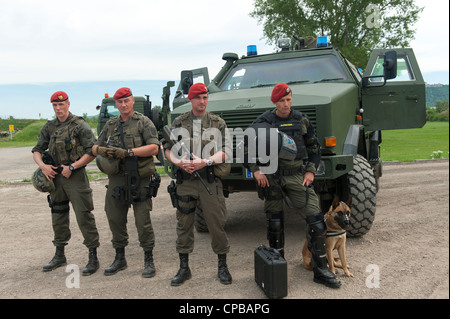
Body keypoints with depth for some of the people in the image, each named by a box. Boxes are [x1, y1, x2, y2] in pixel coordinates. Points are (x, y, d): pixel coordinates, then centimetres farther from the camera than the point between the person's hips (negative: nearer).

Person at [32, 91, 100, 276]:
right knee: (58, 217, 15)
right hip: (55, 177, 6)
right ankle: (59, 256, 30)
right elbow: (37, 150, 15)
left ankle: (93, 258, 3)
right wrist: (42, 165, -6)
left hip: (75, 177, -6)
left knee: (84, 217, -5)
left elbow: (92, 151, -12)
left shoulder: (80, 125, -6)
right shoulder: (49, 127, 11)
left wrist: (72, 166, -16)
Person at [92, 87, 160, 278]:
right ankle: (120, 259, 26)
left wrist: (128, 152, -19)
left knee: (143, 221, -4)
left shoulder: (143, 122, 0)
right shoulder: (110, 125, 16)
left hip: (139, 179, -5)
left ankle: (149, 261, 10)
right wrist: (102, 150, -6)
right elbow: (95, 147, 19)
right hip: (116, 178, 5)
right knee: (115, 219, 10)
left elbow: (154, 148, -11)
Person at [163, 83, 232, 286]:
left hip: (210, 181, -1)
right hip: (185, 181, 2)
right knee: (184, 224, 7)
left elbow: (224, 152, -2)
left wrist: (205, 162, -18)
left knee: (217, 223, 1)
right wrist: (179, 162, -11)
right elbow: (168, 150, 9)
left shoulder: (218, 123, 7)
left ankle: (222, 267, 18)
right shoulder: (179, 122, 11)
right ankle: (184, 268, 22)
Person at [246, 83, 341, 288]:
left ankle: (321, 269, 5)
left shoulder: (301, 120, 7)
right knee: (275, 223, 8)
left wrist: (311, 171, 5)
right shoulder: (263, 122, 1)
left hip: (297, 176, 1)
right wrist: (255, 170, -4)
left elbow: (314, 147, 16)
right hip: (271, 178, -1)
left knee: (316, 219, -7)